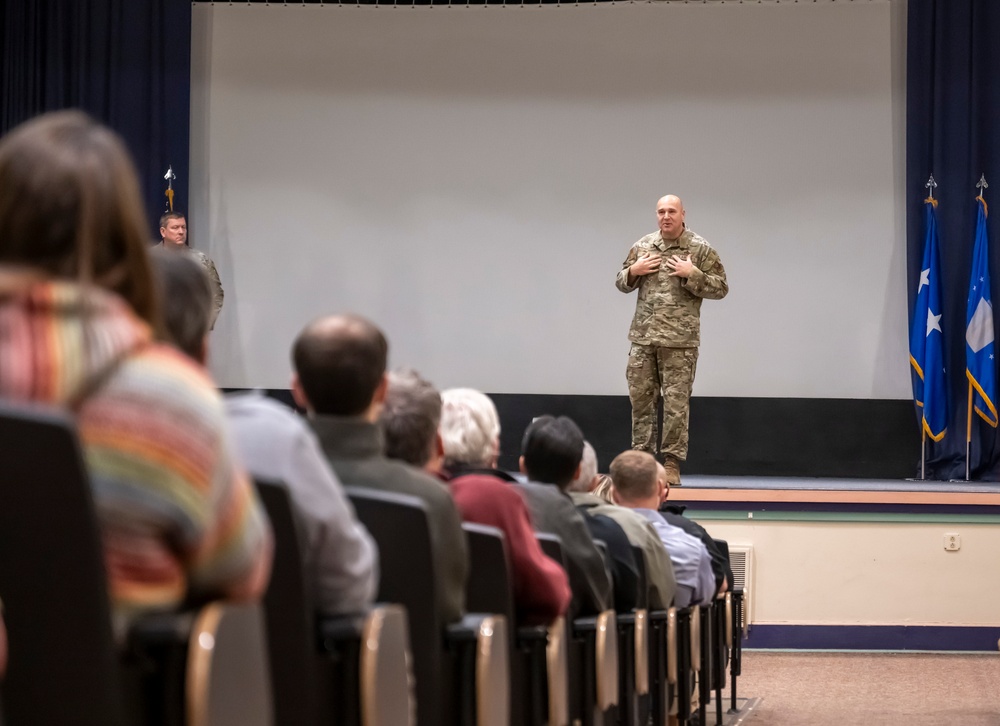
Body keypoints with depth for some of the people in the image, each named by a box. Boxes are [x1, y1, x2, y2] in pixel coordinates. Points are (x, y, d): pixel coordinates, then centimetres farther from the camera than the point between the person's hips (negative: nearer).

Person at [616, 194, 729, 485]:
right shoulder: (642, 246, 10)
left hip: (680, 341, -4)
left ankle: (671, 462, 3)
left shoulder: (700, 249, -1)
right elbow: (622, 283, 19)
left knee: (676, 403, -3)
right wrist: (634, 271, -2)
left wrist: (692, 274, -15)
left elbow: (720, 288, -3)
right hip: (643, 338, 4)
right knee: (641, 399, 7)